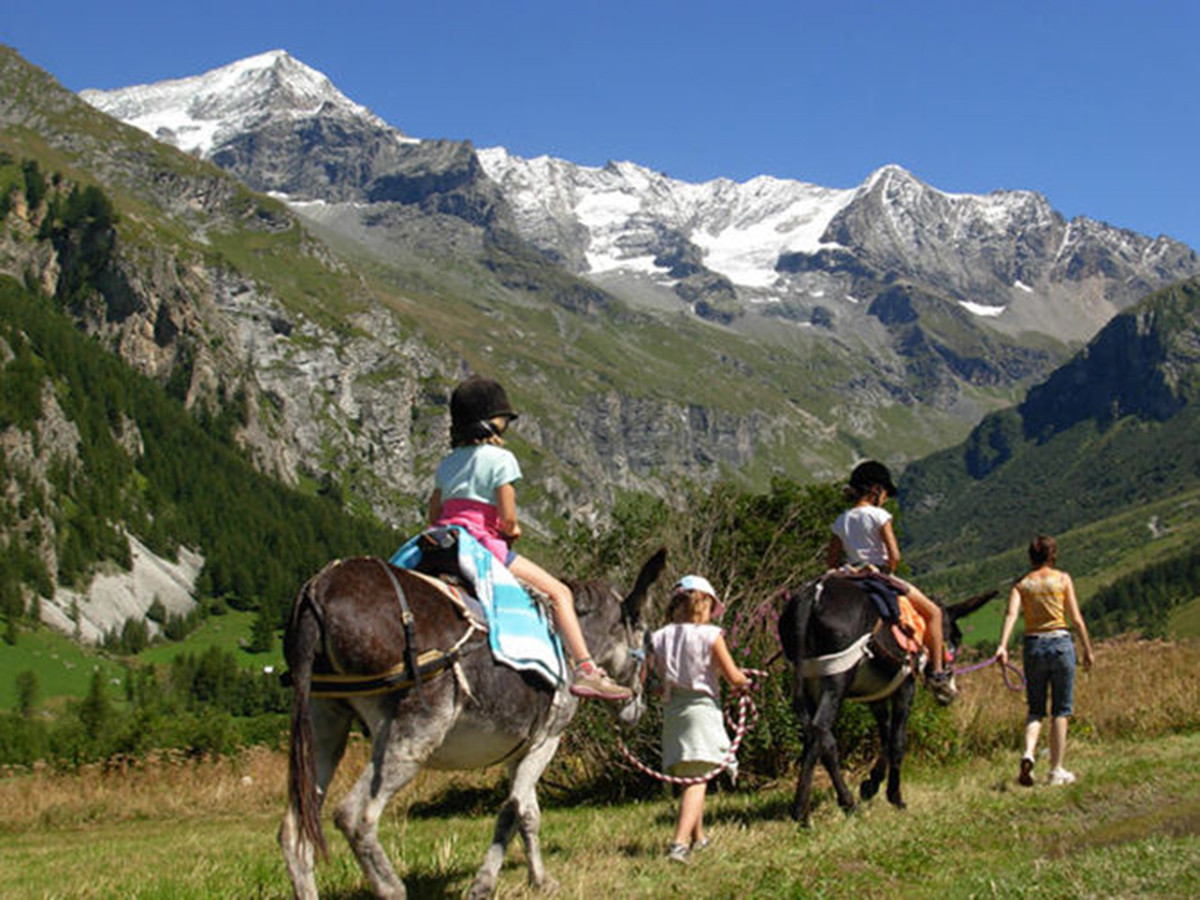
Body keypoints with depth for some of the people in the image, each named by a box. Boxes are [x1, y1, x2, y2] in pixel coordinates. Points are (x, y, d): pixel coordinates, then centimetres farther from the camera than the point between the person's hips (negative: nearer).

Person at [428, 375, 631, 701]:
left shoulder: (448, 463, 15)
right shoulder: (500, 458, -6)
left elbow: (433, 514, 16)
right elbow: (508, 519, -12)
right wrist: (513, 533, 8)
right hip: (485, 546, -7)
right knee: (558, 592, -3)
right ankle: (585, 669, -12)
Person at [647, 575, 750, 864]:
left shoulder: (659, 638, 5)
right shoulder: (710, 635, -7)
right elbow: (734, 678, -6)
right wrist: (745, 682, 15)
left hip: (672, 711, 5)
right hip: (702, 708, -5)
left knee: (688, 777, 19)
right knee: (698, 779, -8)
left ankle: (698, 838, 34)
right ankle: (680, 842, -23)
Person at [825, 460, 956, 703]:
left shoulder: (841, 521, 6)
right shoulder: (879, 516, -11)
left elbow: (831, 562, 7)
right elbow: (894, 555, -17)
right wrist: (887, 574, -1)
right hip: (880, 575, -6)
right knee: (933, 612, 6)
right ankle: (936, 672, 3)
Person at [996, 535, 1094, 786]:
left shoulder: (1021, 584, 5)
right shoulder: (1063, 579, 1)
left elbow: (1011, 614, -9)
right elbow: (1076, 619, -1)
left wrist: (1003, 645, -18)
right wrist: (1087, 649, 7)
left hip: (1033, 645, 2)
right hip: (1060, 643, -2)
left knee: (1035, 709, 13)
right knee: (1061, 710, 6)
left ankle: (1028, 754, -12)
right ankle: (1056, 770, 7)